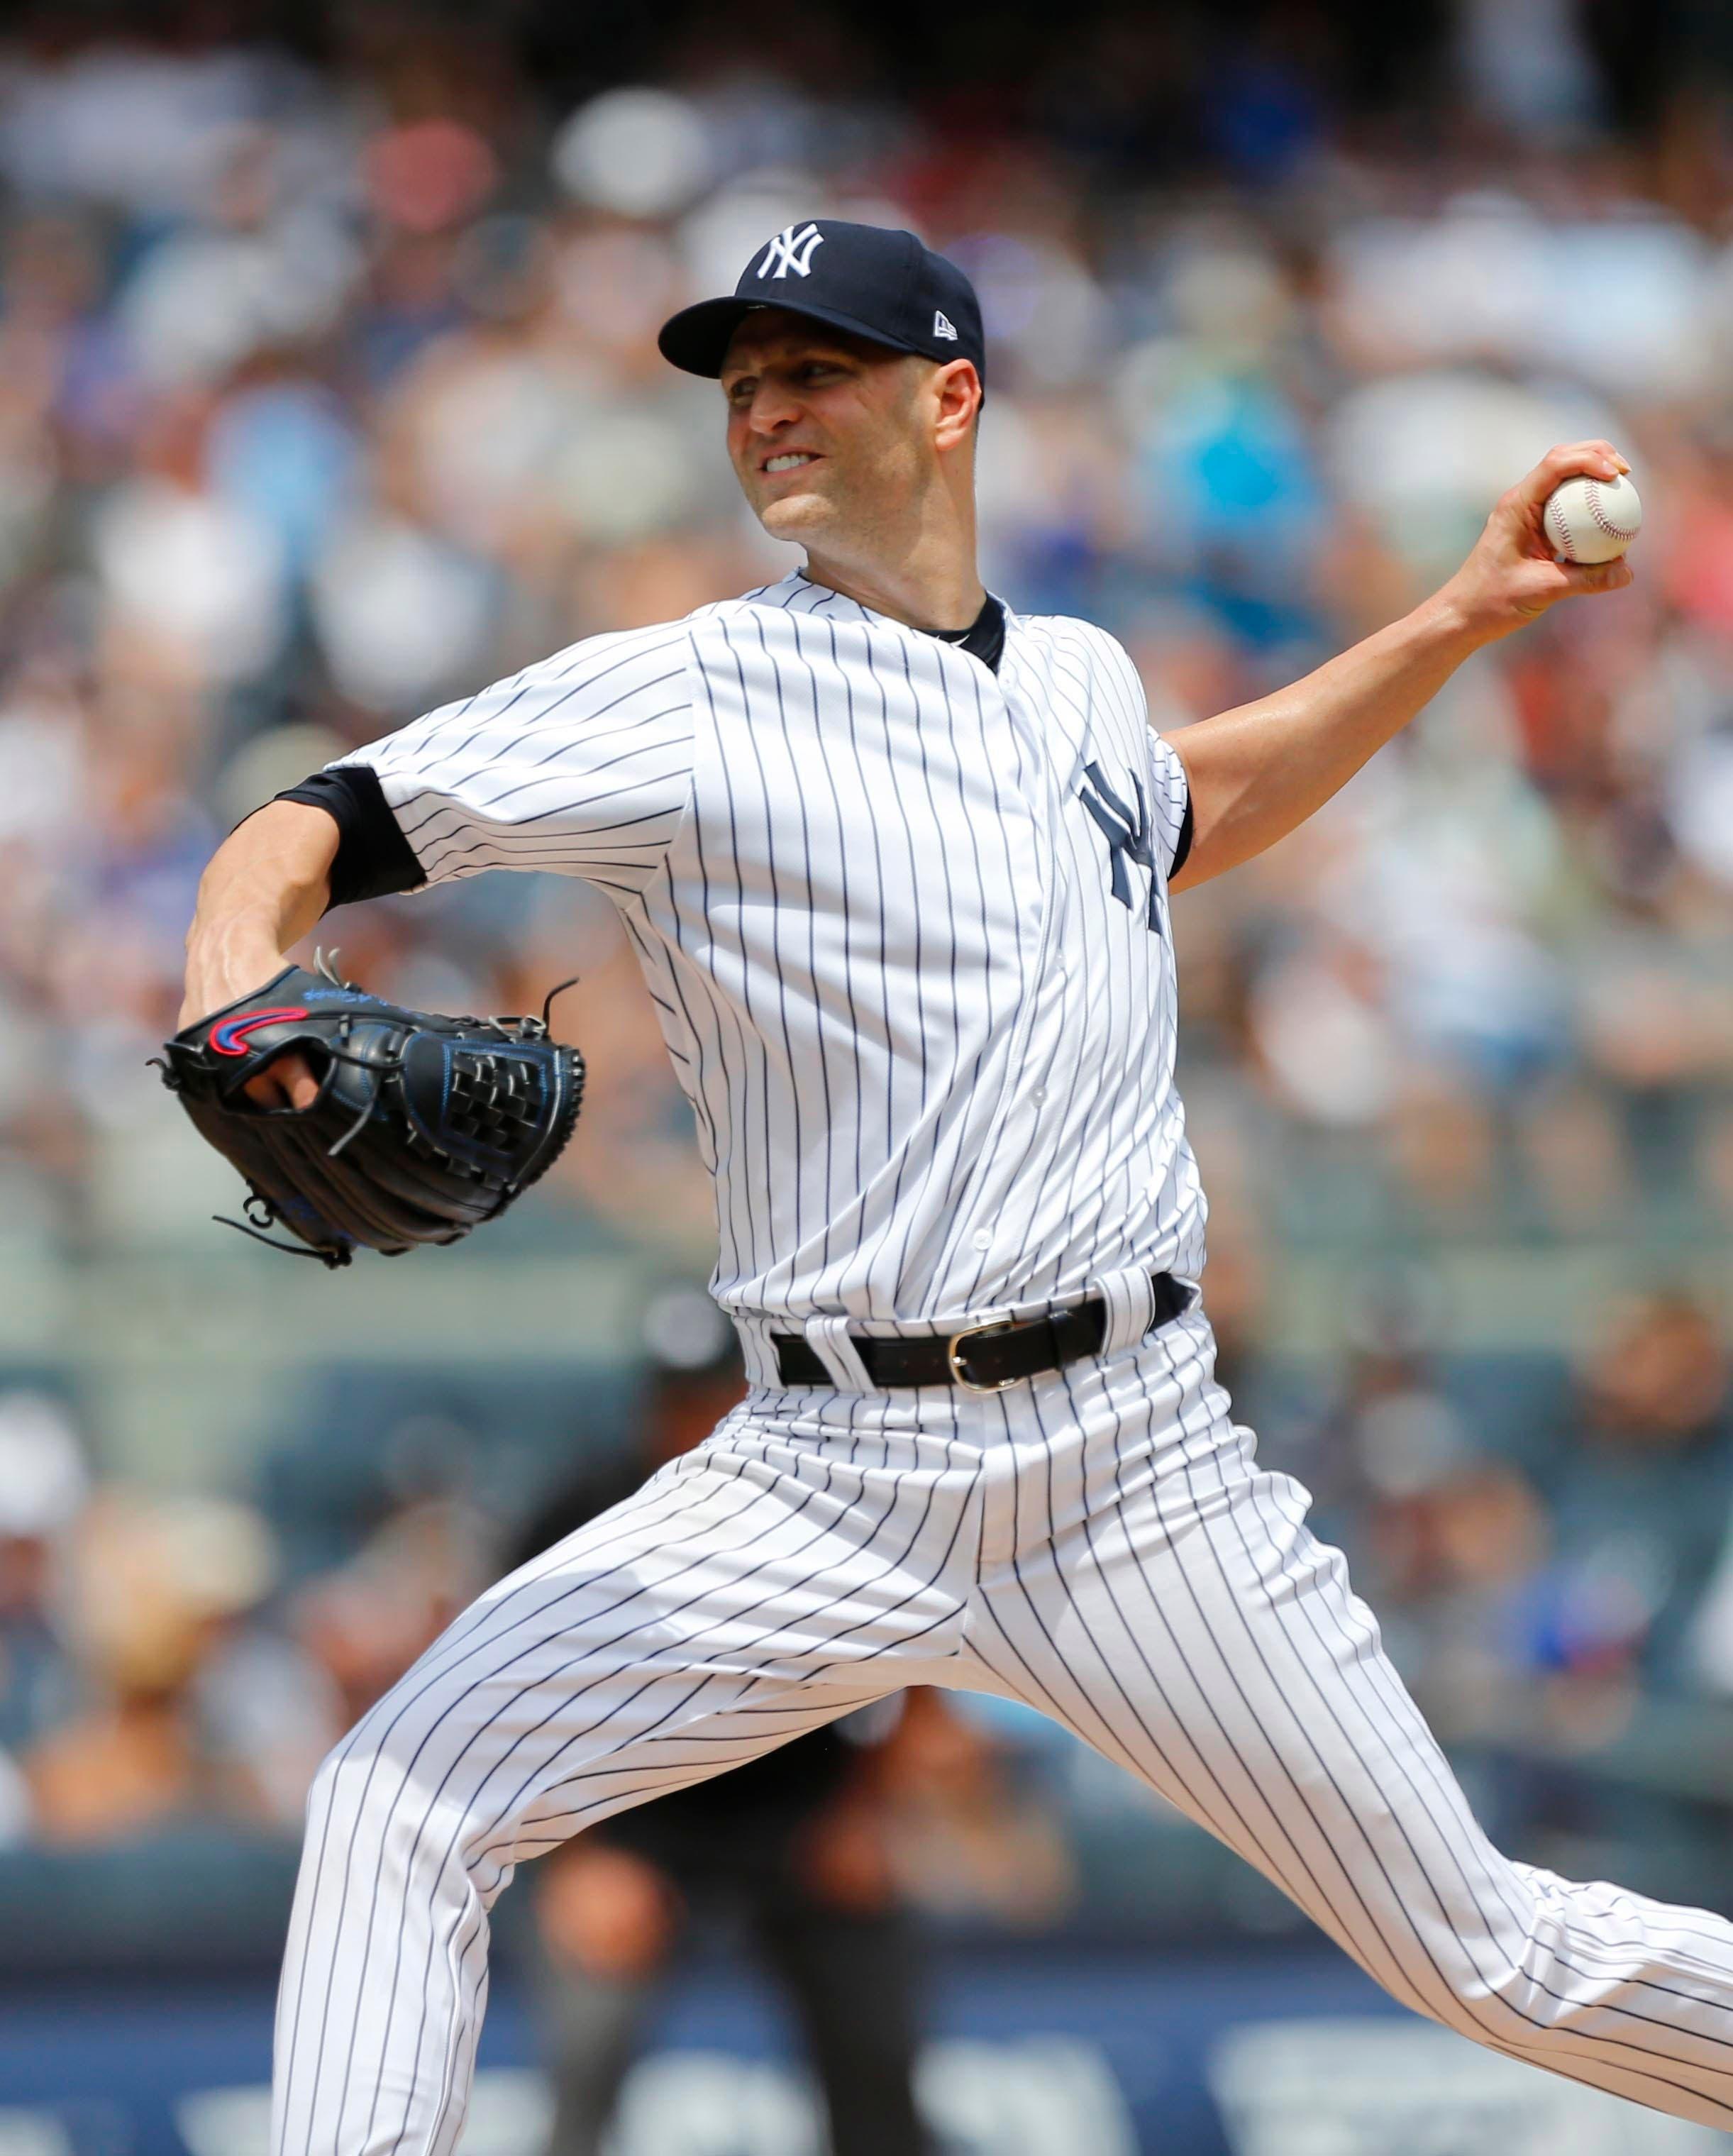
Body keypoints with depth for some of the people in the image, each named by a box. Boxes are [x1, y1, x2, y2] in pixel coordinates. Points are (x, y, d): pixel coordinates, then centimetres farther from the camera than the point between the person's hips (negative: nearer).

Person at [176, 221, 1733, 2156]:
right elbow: (326, 825, -10)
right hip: (824, 1482, -2)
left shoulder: (1081, 682, 12)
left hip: (1141, 1471, 2)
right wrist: (239, 965, -32)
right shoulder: (685, 701, -3)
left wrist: (1458, 621, 30)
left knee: (1485, 1958, 3)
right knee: (404, 1800, -16)